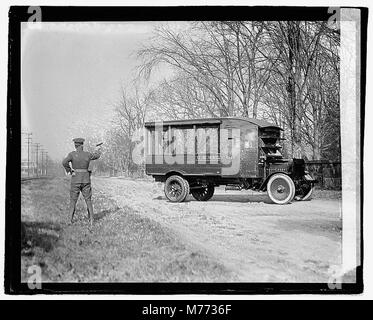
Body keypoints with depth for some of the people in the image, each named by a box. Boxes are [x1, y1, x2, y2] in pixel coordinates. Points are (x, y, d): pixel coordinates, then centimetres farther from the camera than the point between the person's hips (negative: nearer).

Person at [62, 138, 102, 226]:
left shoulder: (72, 154, -8)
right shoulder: (87, 154, 1)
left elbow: (64, 162, -24)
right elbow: (97, 156, 21)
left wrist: (68, 170, -7)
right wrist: (97, 150, 42)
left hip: (75, 180, -1)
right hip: (86, 180, 2)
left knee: (73, 201, 9)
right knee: (88, 201, 8)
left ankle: (70, 220, 8)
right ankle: (91, 221, 6)